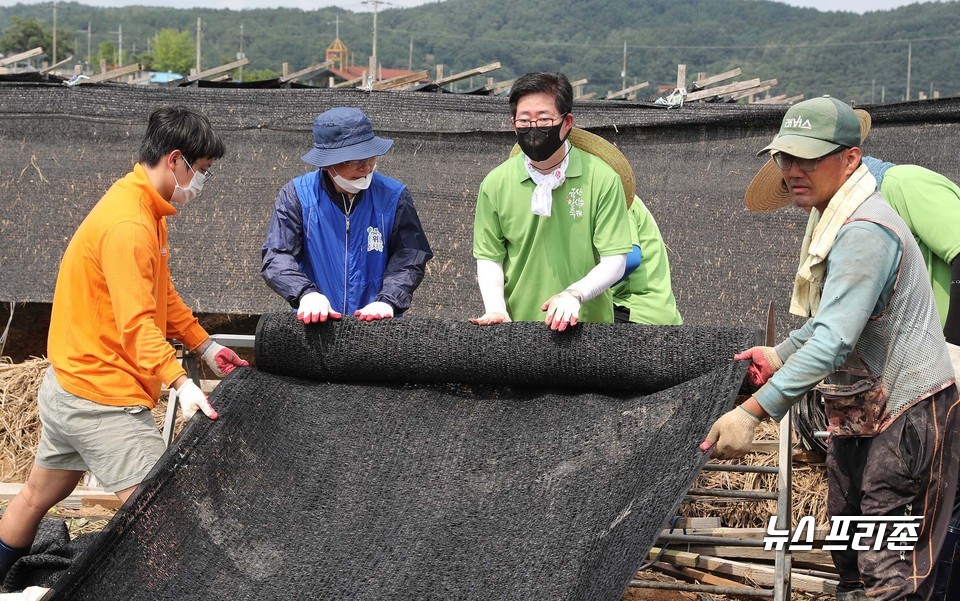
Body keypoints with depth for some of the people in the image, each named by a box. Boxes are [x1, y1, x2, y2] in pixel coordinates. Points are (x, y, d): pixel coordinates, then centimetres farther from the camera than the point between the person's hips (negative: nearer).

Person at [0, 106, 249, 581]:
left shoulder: (147, 210, 11)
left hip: (70, 383, 11)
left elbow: (162, 294, 20)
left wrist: (205, 346, 16)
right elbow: (137, 324, -28)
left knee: (40, 493, 21)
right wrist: (180, 382, -37)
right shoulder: (128, 225, -22)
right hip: (102, 395, -11)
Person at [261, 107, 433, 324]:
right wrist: (306, 293, -23)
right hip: (315, 324, 0)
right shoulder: (296, 196, 4)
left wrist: (388, 300, -18)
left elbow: (409, 259, 1)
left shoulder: (394, 198, 6)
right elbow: (276, 257, -4)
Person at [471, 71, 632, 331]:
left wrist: (574, 295, -19)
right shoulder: (496, 184, 5)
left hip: (587, 323, -2)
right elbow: (489, 258, 11)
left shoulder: (602, 179, -2)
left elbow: (614, 261, -3)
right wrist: (496, 309, -6)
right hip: (516, 325, 2)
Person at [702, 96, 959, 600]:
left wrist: (753, 412, -34)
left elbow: (833, 341, -31)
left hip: (906, 419, -11)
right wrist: (780, 355, 13)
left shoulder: (865, 231, -22)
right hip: (860, 416, 11)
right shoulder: (834, 220, 12)